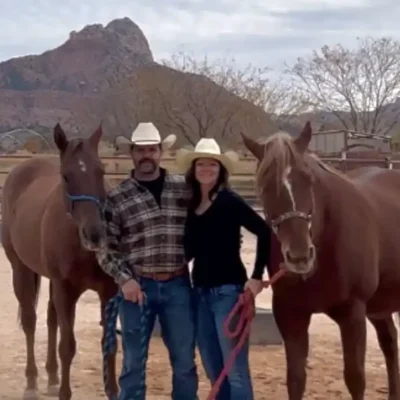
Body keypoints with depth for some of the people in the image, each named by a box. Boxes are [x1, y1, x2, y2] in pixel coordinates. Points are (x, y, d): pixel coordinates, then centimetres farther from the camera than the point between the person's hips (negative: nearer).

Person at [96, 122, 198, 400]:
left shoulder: (184, 188, 3)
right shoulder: (117, 198, -2)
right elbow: (105, 248, -2)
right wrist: (124, 279, -13)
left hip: (178, 285, 1)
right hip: (138, 286, -1)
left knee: (185, 362, 10)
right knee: (134, 362, 9)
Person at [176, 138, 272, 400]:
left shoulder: (230, 201, -10)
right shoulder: (190, 206, 9)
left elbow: (265, 232, -15)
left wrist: (257, 277, -17)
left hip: (228, 290, -7)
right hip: (200, 292, 7)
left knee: (235, 370, -2)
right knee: (213, 370, 16)